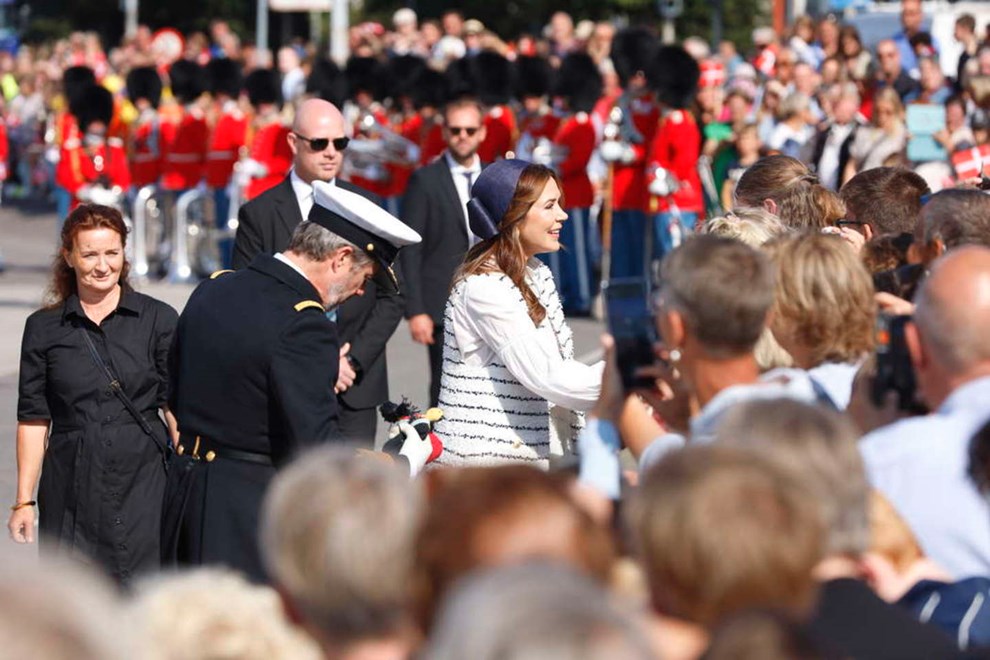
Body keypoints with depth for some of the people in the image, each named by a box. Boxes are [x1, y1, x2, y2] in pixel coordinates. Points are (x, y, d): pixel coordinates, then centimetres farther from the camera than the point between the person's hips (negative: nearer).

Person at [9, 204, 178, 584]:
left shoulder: (158, 320, 4)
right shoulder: (43, 329, 7)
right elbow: (33, 420, 8)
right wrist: (24, 501, 4)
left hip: (143, 484, -1)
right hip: (72, 491, 1)